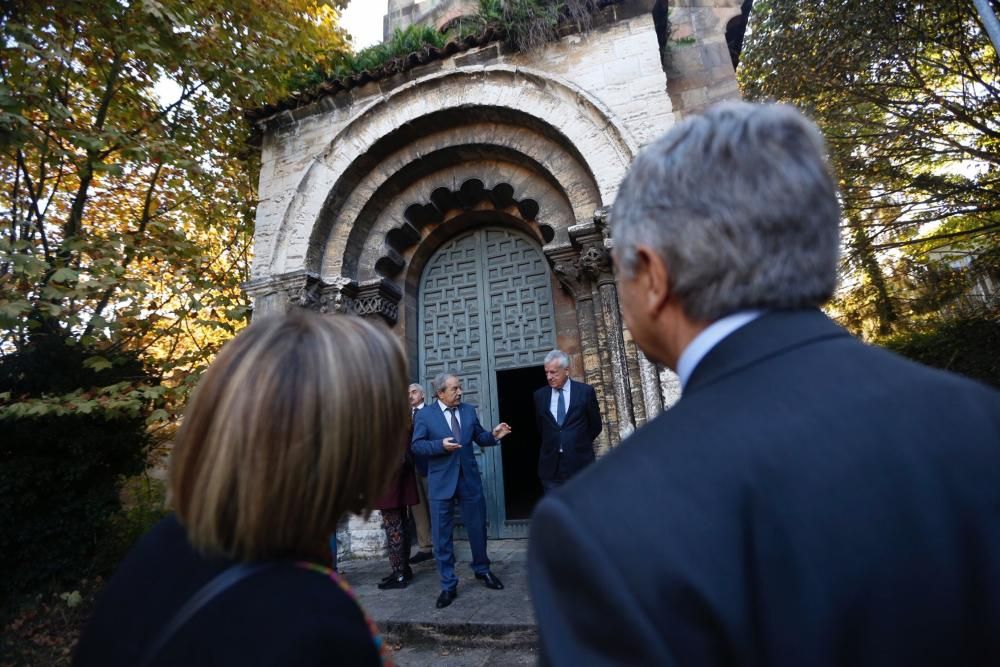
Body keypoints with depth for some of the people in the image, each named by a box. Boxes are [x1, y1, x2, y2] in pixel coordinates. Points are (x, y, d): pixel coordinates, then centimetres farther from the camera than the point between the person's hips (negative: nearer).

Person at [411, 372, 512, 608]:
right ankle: (448, 585, 22)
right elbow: (416, 445, -9)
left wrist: (494, 435, -12)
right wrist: (440, 445, -23)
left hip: (469, 479, 3)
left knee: (478, 529, 16)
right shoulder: (425, 415, -5)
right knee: (442, 536, 7)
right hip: (441, 482, -3)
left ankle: (482, 570, 40)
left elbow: (479, 437, 8)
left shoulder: (469, 410, 5)